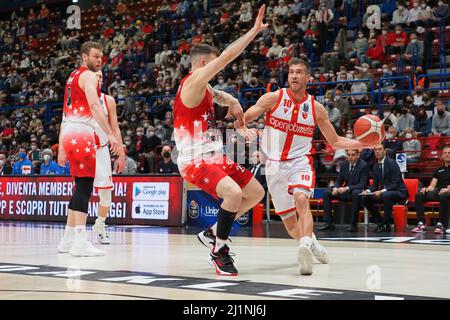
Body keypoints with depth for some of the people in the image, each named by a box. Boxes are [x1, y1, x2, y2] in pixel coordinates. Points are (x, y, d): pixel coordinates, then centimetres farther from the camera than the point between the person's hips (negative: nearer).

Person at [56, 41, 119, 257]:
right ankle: (80, 242, -19)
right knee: (84, 187, -13)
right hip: (82, 134, -9)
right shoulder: (89, 76, -4)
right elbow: (94, 106, -21)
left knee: (81, 187, 15)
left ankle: (68, 239, 18)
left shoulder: (72, 76, 25)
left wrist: (61, 148, 27)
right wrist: (110, 134, -28)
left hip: (69, 134, 9)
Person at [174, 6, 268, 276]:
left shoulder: (204, 88, 14)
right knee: (233, 193, -32)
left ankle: (213, 233, 21)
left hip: (215, 157, 10)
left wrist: (232, 101, 7)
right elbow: (227, 57, -21)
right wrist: (254, 31, -17)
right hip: (196, 161, -10)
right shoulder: (193, 83, -14)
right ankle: (219, 251, -14)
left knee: (256, 192, 12)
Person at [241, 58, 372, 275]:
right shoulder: (273, 98, -4)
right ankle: (311, 242, 35)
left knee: (301, 199, -33)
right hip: (275, 165, 1)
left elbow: (335, 141, 10)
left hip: (299, 162, 0)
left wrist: (363, 143, -4)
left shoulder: (316, 108, 2)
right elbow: (243, 119, -9)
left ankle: (305, 247, -47)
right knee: (290, 224, 6)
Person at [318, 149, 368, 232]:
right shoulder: (344, 165, 5)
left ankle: (353, 224, -31)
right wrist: (335, 188, -12)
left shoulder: (363, 165, -13)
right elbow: (339, 181, 12)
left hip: (358, 192, -6)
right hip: (346, 192, 6)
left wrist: (347, 188, -32)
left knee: (356, 193, -39)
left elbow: (362, 185, -19)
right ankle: (329, 223, -9)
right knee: (326, 193, -8)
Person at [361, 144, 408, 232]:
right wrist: (368, 191, -10)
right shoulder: (376, 166, 8)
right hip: (382, 193, 8)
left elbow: (395, 183, -20)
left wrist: (382, 191, -31)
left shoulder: (392, 163, -14)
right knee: (365, 198, -9)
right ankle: (380, 222, 2)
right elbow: (375, 185, 12)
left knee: (385, 195, -38)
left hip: (398, 192, -8)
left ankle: (387, 225, -25)